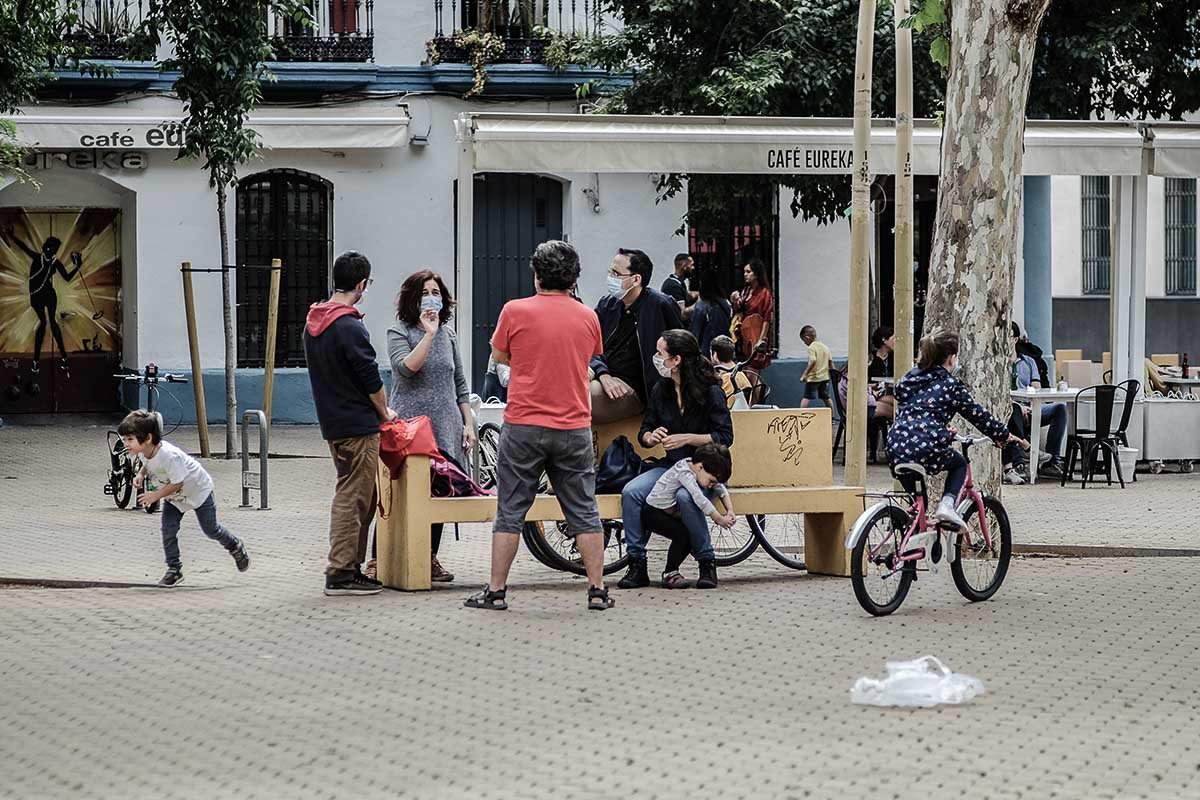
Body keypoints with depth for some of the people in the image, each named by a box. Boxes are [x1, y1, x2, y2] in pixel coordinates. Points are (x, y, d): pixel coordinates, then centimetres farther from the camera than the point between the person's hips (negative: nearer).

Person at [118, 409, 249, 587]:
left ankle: (235, 546, 38)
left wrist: (155, 495, -34)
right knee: (168, 529, -8)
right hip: (174, 496, 6)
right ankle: (174, 570, 1)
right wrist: (141, 474, -13)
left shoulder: (168, 455, -43)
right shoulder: (144, 450, -19)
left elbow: (177, 483, -34)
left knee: (210, 529, 10)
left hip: (197, 489, -6)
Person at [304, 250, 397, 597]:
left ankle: (350, 567, 18)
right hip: (358, 425, -9)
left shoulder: (313, 323, 9)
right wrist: (385, 413, 4)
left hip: (331, 422, 9)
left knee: (358, 497, 16)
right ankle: (341, 573, -4)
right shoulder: (350, 328, -18)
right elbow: (371, 381, -15)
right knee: (353, 498, -5)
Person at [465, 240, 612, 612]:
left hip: (523, 427, -2)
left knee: (510, 511, 6)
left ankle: (496, 591, 8)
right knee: (584, 512, 9)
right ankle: (597, 590, 9)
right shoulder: (588, 317, 2)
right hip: (574, 427, 2)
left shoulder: (515, 311, -7)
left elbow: (499, 356, 7)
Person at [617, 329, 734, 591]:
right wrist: (651, 437, -11)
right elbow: (644, 432, 13)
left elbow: (725, 437, -10)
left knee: (685, 497, -38)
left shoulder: (711, 391, -9)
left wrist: (687, 438, -18)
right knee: (631, 492, -21)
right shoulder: (661, 390, 7)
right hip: (671, 465, 5)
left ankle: (706, 563, -19)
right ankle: (637, 565, -16)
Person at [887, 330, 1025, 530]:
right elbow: (978, 415, 10)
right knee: (959, 464, 25)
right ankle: (947, 504, 3)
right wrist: (1005, 435, 25)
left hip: (896, 448, 4)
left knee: (916, 503, 25)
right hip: (927, 449, -4)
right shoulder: (951, 385, 4)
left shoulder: (910, 379, 20)